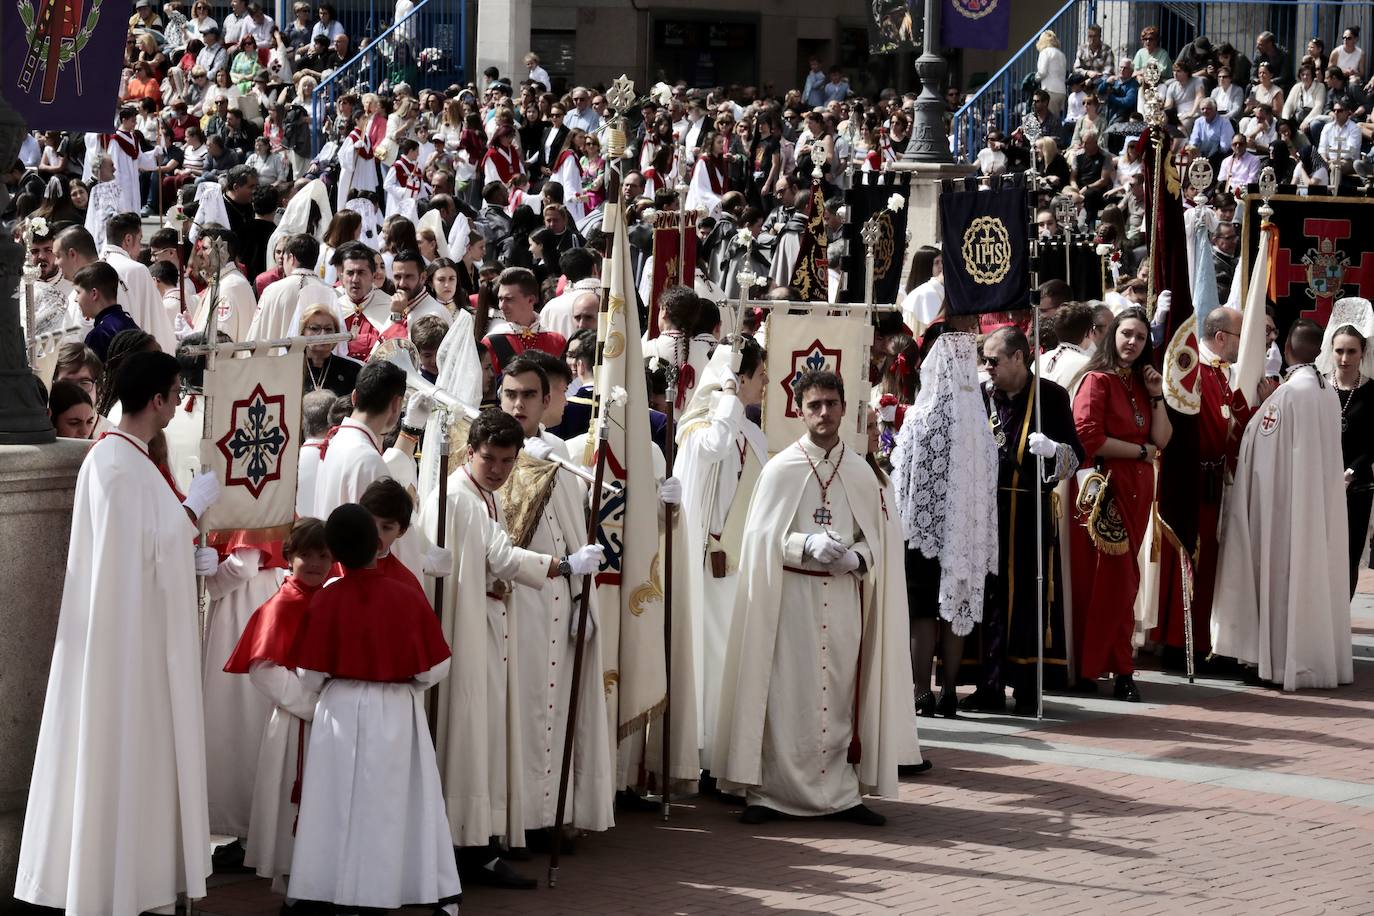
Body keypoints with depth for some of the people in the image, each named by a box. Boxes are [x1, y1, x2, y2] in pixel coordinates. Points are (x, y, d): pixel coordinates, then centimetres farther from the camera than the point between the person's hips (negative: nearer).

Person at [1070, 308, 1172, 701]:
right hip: (1106, 488, -7)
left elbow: (1162, 439, 12)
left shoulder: (1140, 383, 17)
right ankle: (1121, 670, -1)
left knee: (1122, 579, 5)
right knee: (1113, 577, -6)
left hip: (1136, 491, 7)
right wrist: (1141, 451, -6)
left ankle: (1091, 666, 8)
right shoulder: (1098, 381, -5)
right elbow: (1088, 438, -16)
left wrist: (1156, 394, 2)